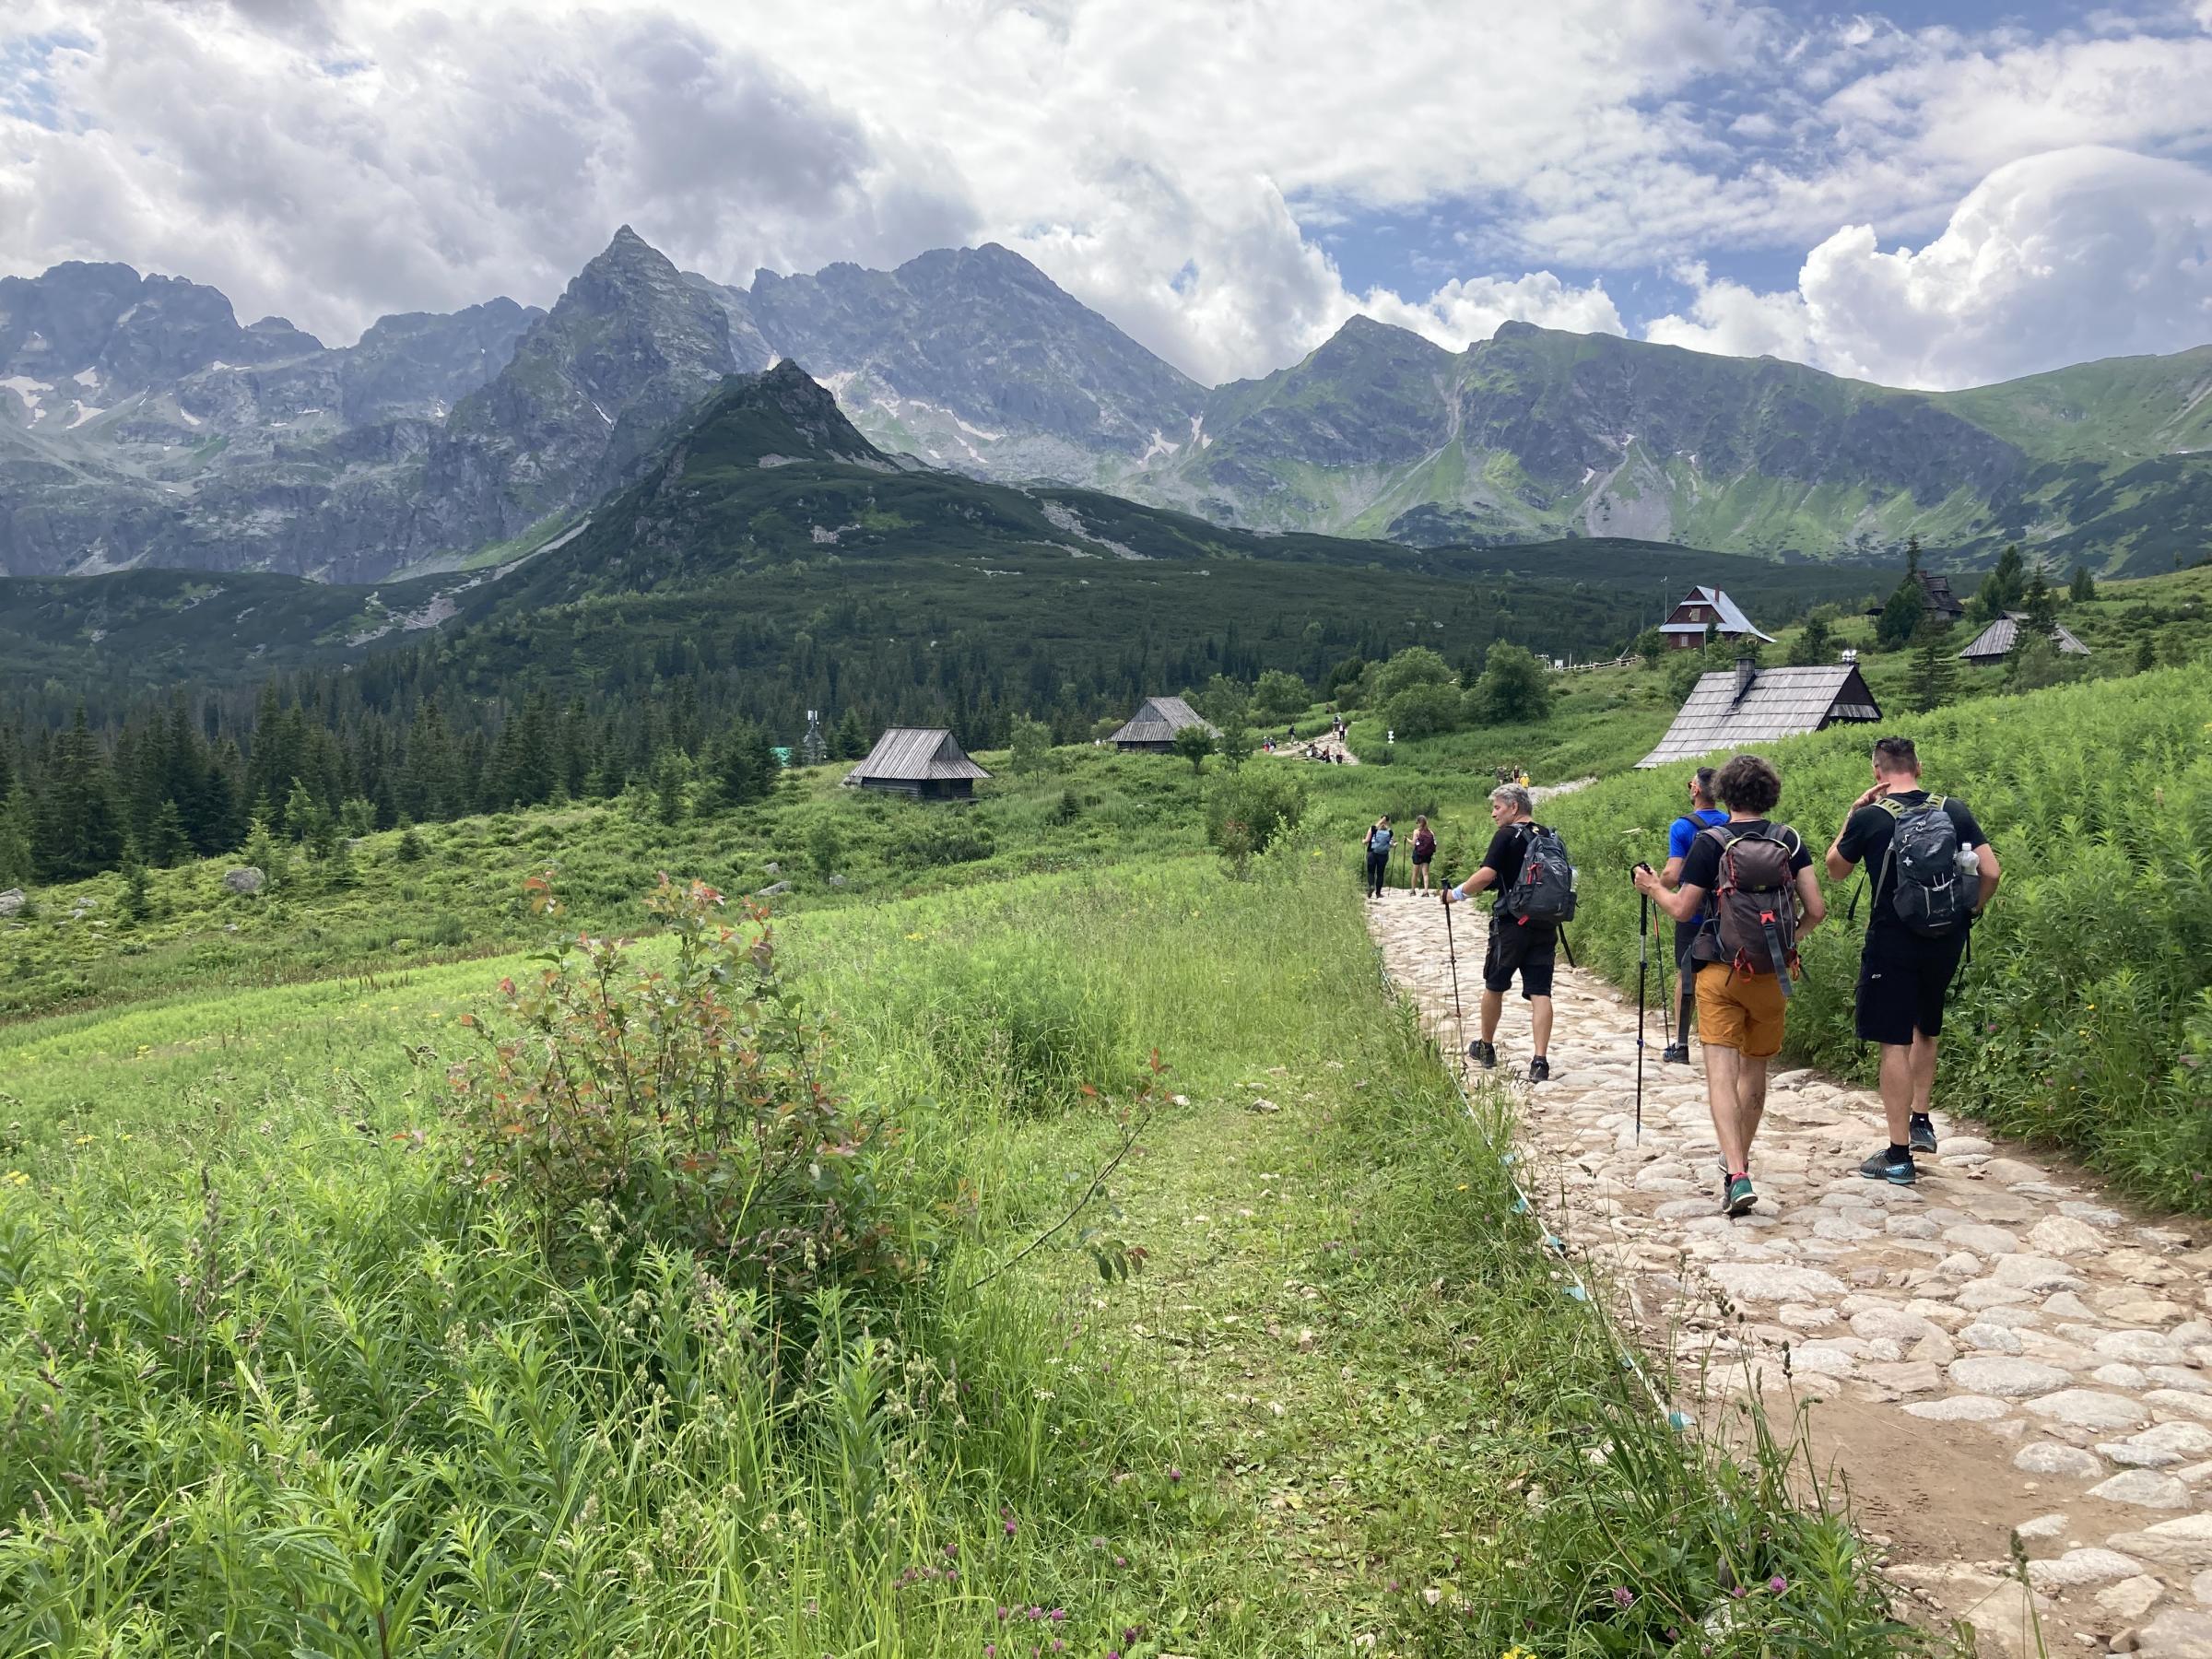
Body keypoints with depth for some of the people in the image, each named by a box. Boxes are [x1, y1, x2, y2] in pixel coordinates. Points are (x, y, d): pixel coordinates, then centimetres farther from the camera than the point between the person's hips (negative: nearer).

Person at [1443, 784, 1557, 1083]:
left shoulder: (1506, 836, -9)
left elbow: (1486, 875, -18)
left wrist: (1456, 894, -5)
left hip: (1511, 924, -5)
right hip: (1545, 926, 5)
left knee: (1494, 986, 14)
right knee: (1540, 992, -1)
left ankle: (1486, 1048, 29)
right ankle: (1540, 1061, -12)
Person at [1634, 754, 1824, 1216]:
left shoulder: (1710, 842, -10)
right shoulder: (1791, 841, 0)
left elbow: (1682, 909, -8)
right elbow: (1816, 909, -3)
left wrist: (1653, 887, 11)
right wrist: (1790, 938, 16)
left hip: (1720, 971, -3)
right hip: (1772, 972, 4)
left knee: (1721, 1071, -6)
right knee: (1754, 1069, 18)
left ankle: (1736, 1174, -20)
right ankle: (1739, 1158, 33)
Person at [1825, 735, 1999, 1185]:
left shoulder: (1870, 817, -10)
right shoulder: (1954, 810, 0)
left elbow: (1835, 869, 5)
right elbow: (1991, 871, -2)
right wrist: (1970, 911, 14)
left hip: (1893, 942, -4)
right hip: (1946, 941, 5)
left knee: (1894, 1043, 0)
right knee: (1926, 1029, 26)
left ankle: (1898, 1156, 2)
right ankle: (1922, 1122, 31)